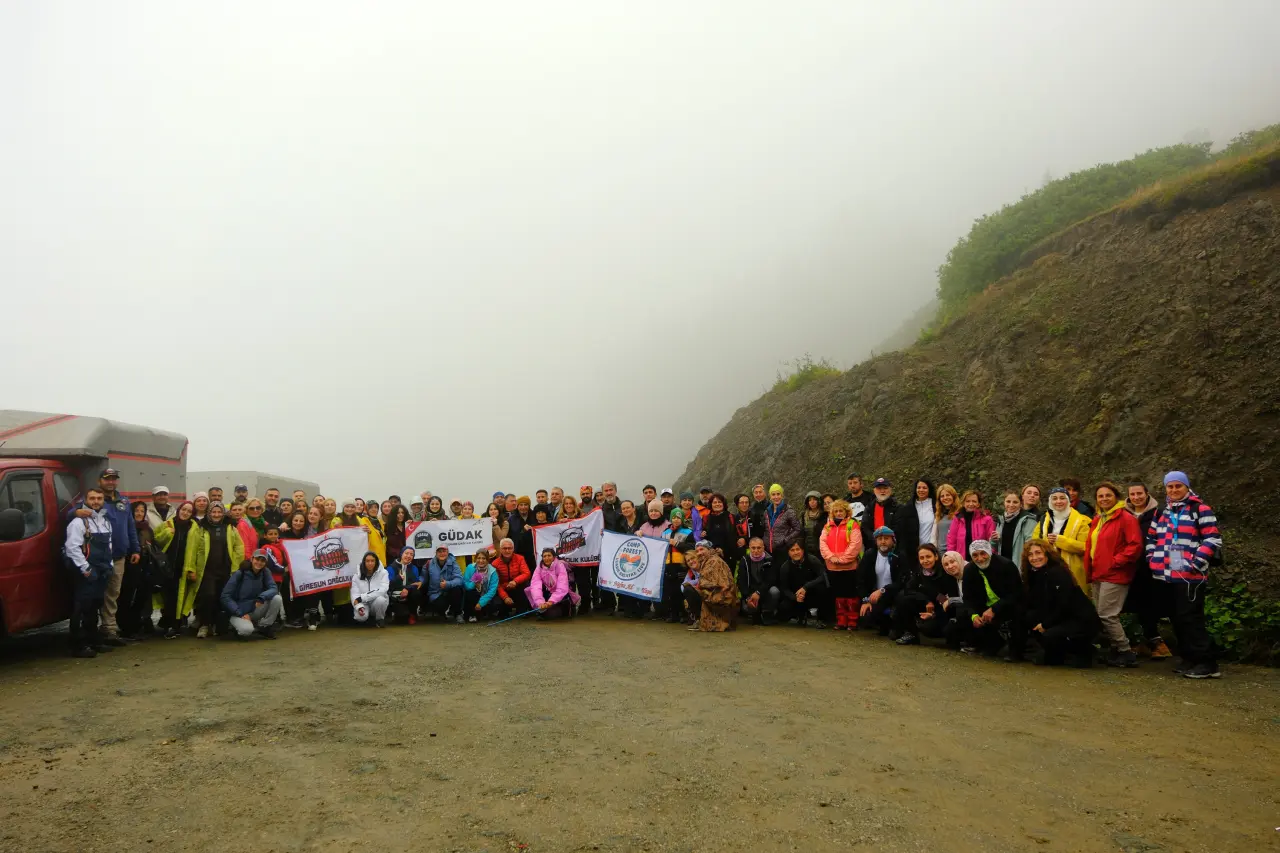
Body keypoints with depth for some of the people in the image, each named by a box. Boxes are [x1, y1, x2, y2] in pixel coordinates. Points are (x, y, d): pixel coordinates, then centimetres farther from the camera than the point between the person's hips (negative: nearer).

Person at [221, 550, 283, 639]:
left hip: (255, 611, 4)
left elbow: (273, 589, -13)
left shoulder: (265, 573, -3)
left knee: (277, 598, -19)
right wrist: (241, 614, -19)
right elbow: (225, 597, -13)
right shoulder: (239, 574, -13)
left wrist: (262, 597, -34)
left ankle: (264, 627, -2)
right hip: (238, 613, -4)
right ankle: (239, 625, 3)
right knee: (246, 630, -34)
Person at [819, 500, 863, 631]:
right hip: (832, 567, 5)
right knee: (838, 595, 11)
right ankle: (841, 621, 19)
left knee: (851, 595, 1)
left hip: (849, 567, -5)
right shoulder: (828, 526, 12)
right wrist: (831, 556, -13)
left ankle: (852, 622, 9)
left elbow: (855, 544, -13)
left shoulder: (853, 524, -3)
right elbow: (822, 543, 2)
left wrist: (842, 558, -18)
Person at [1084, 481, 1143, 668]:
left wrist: (1115, 561, -16)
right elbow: (1090, 547, 21)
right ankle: (1116, 651, 20)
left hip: (1115, 576, -9)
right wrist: (1089, 571, 13)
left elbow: (1135, 545, -17)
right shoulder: (1097, 520, 15)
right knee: (1100, 615, 10)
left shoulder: (1126, 518, -9)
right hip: (1098, 575, 9)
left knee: (1107, 615, -10)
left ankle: (1126, 654, 2)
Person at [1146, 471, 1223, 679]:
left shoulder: (1200, 509, -3)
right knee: (1176, 619, 10)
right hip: (1166, 575, 7)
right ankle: (1190, 659, 19)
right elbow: (1151, 538, 22)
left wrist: (1196, 563, -16)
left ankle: (1207, 663, -3)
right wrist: (1153, 560, 8)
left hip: (1190, 575, -7)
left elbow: (1212, 539, -10)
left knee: (1190, 619, -9)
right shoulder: (1161, 512, 16)